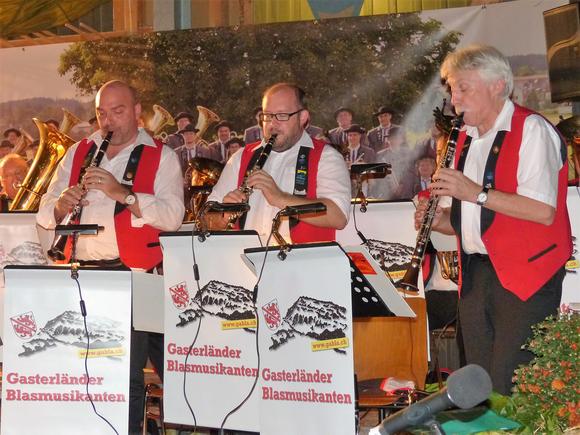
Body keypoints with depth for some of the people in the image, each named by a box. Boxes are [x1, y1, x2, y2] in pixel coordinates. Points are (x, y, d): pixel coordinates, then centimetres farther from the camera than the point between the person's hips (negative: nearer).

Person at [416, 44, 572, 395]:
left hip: (525, 278, -8)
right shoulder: (466, 138, 17)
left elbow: (543, 211, -20)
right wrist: (441, 220, 4)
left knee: (511, 391, -9)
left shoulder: (531, 129, -8)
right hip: (475, 276, 8)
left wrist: (476, 192, -22)